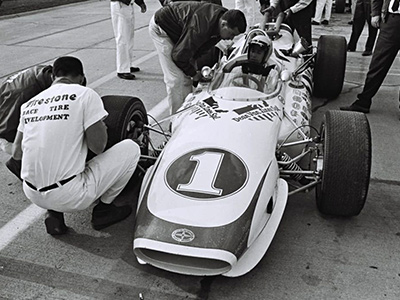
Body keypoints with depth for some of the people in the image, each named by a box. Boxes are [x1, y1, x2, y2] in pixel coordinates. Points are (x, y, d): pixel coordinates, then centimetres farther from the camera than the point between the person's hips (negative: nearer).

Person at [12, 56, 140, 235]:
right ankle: (103, 209, 14)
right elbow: (97, 146, -12)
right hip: (70, 197, -6)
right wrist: (100, 126, 9)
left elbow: (16, 153, 14)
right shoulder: (85, 94, -7)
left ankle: (54, 213, 16)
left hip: (32, 195, 6)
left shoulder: (30, 103, 10)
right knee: (131, 148, 6)